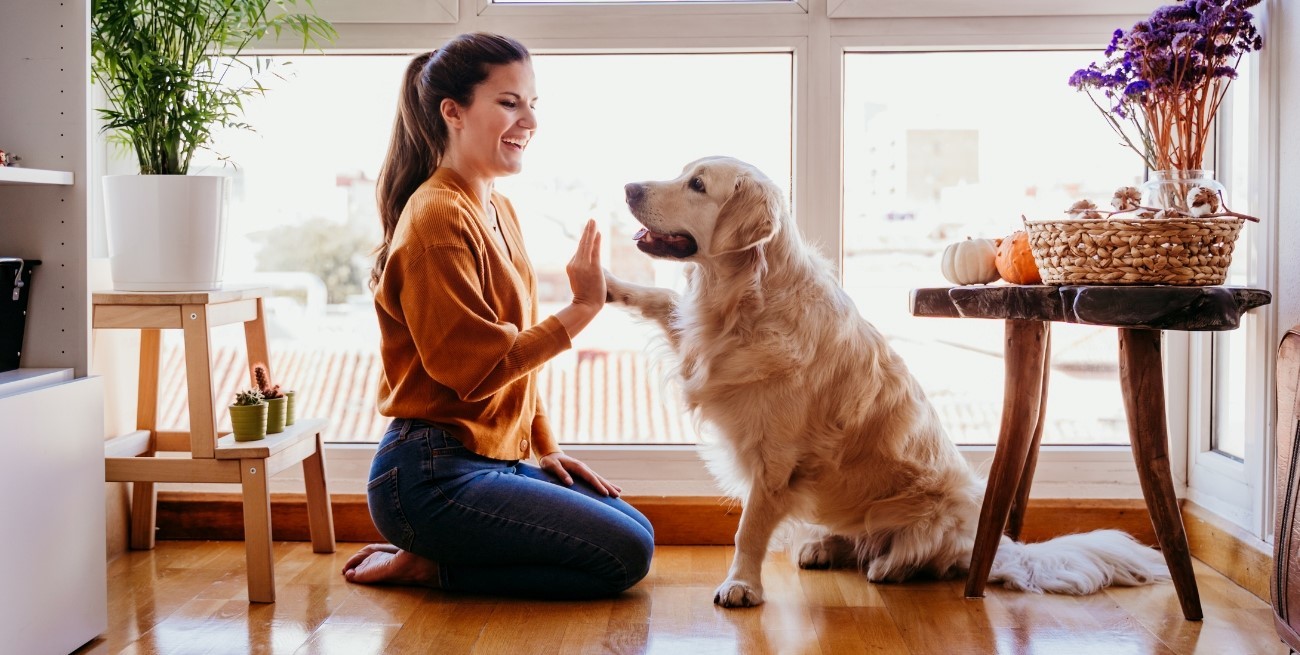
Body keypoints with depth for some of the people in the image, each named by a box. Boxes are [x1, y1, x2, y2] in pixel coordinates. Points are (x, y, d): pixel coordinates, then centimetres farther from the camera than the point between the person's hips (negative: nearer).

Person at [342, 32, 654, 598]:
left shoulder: (499, 211, 13)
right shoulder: (437, 217, -16)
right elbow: (477, 368, -21)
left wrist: (545, 449, 11)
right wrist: (581, 309, -18)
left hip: (495, 460, 10)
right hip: (432, 477, -10)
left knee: (637, 530, 12)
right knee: (624, 555, -11)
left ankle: (431, 559, 10)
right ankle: (428, 566, -1)